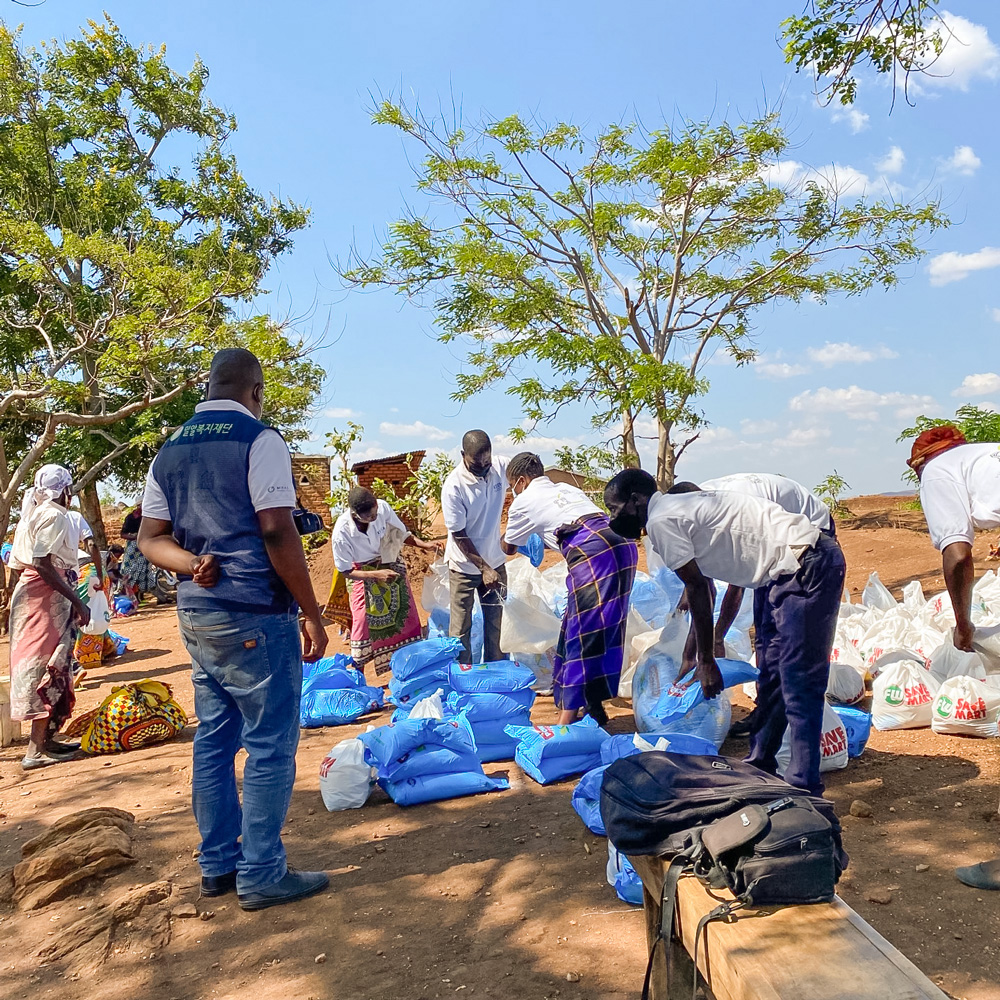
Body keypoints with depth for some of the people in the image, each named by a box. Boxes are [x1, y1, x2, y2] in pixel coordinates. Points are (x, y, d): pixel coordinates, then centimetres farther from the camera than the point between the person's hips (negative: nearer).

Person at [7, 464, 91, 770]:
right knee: (51, 666, -7)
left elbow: (17, 564, 14)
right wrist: (77, 601, -21)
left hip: (28, 594, 10)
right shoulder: (54, 515, -11)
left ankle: (45, 738, 21)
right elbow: (43, 563, -21)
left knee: (45, 665, 14)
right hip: (48, 597, -10)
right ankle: (37, 749, -7)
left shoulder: (33, 514, 16)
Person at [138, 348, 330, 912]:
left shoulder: (170, 450, 13)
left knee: (214, 741, 15)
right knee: (270, 745, 2)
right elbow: (277, 532, -17)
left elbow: (151, 539, 10)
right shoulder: (259, 439, -10)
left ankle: (218, 865, 26)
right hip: (254, 616, -8)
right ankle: (262, 876, 10)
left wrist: (192, 563, -7)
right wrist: (313, 614, -13)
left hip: (196, 613, 8)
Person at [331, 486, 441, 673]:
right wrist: (376, 575, -30)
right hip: (363, 575, -3)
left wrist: (423, 544, -25)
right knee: (364, 626, -3)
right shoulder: (341, 533, -32)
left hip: (391, 566, 3)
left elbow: (402, 533, -9)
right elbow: (346, 571, -18)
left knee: (406, 617, 7)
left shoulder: (383, 507, -28)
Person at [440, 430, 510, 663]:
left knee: (496, 623, 16)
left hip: (495, 562, 5)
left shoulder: (502, 467, -12)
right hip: (465, 567, -4)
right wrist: (483, 568, -21)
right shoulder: (453, 487, -23)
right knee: (461, 628, 3)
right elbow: (459, 535, -18)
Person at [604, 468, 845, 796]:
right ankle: (760, 765, 30)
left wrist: (706, 661, -1)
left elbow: (697, 589, -10)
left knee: (799, 685, -7)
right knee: (772, 679, 18)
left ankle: (803, 789, 0)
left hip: (804, 569, -11)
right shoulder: (679, 509, 18)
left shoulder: (660, 521, -11)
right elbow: (702, 590, 26)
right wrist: (692, 655, 34)